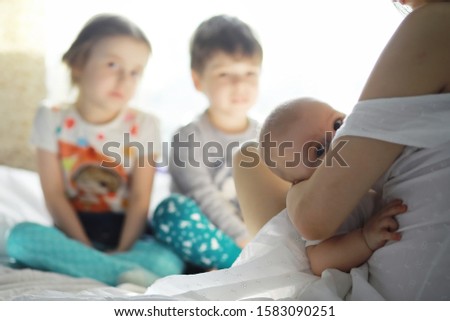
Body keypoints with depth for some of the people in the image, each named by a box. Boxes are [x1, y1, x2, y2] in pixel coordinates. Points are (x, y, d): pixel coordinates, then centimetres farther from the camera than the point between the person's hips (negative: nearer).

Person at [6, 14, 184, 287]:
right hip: (72, 232, 1)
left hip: (123, 233, -1)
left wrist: (122, 250, -20)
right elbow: (55, 196, -7)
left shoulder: (144, 125, -2)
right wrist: (87, 249, -17)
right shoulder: (53, 120, -2)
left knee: (168, 262, -30)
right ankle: (127, 273, -30)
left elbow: (140, 200, -7)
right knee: (21, 236, -32)